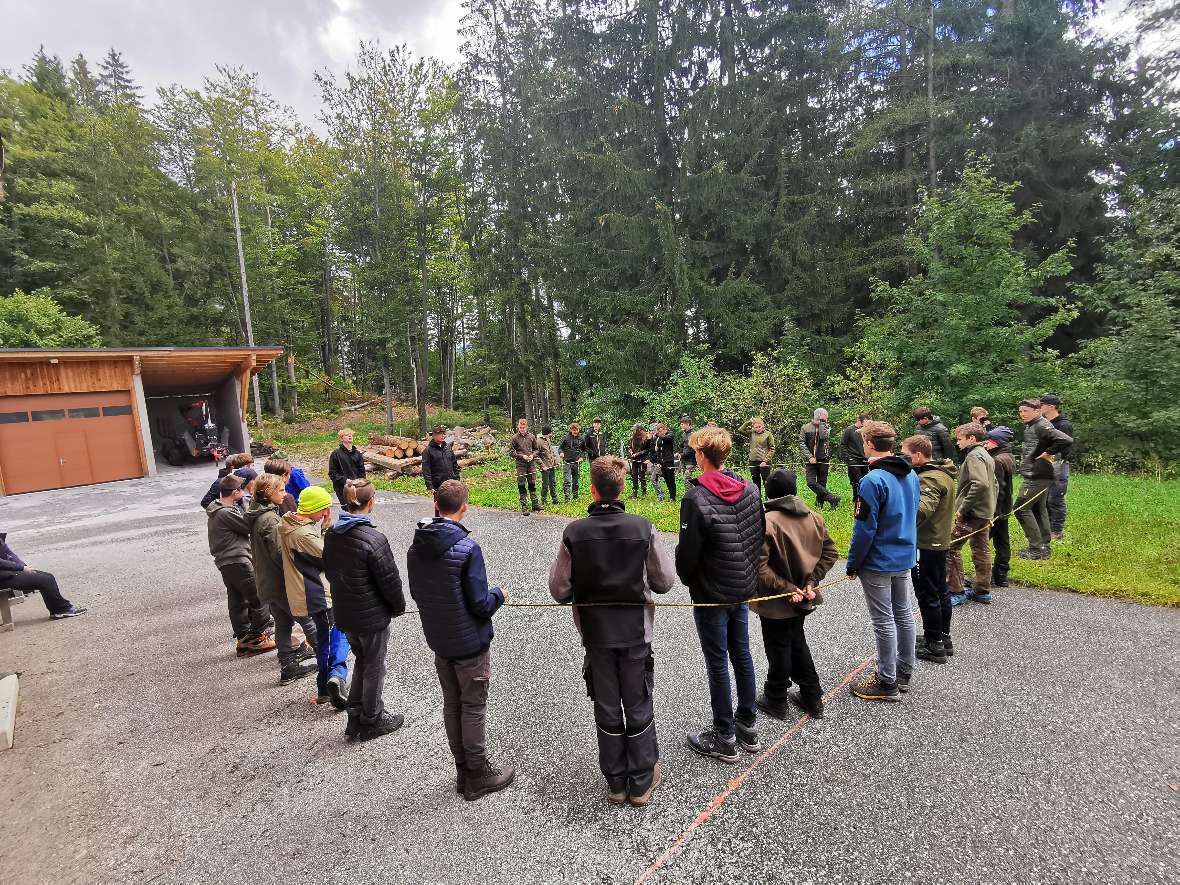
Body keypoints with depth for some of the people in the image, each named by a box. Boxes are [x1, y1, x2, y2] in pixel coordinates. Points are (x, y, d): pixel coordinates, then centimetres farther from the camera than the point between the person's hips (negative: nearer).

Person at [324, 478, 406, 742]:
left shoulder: (332, 534, -2)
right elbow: (389, 580, -20)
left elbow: (329, 570, 11)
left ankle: (355, 718, 34)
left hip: (344, 613, 7)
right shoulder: (374, 539, -26)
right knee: (374, 667, 12)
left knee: (361, 661, 25)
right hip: (372, 616, -7)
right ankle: (372, 721, 28)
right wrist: (399, 606, -2)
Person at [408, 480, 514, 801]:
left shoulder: (416, 547, -4)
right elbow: (480, 605, -22)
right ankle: (478, 775, 23)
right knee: (473, 707, 9)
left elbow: (416, 593, 8)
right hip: (470, 643, -6)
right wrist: (498, 594, -2)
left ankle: (463, 771, 33)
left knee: (451, 704, 19)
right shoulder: (467, 548, -24)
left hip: (438, 641, 6)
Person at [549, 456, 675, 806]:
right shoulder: (642, 528, -15)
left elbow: (559, 589, -10)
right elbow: (665, 581, -7)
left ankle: (616, 784, 32)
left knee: (607, 710, 17)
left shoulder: (574, 532, -15)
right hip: (636, 632, 0)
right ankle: (642, 783, 30)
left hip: (595, 633, 0)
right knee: (638, 708, 17)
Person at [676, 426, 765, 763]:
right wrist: (747, 572, 16)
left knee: (718, 663, 7)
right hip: (744, 588, 7)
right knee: (742, 654, 20)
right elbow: (760, 537, 6)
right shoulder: (750, 489, -2)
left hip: (711, 595, -7)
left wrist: (686, 577, 2)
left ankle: (725, 738, 21)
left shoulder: (696, 498, -24)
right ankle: (748, 725, 35)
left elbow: (687, 552, -19)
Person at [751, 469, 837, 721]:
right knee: (797, 643, 24)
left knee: (778, 650, 11)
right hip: (803, 599, 6)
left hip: (776, 602, -6)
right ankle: (812, 698, 36)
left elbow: (759, 567, -28)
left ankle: (776, 701, 30)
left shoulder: (767, 522, -24)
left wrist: (786, 589, -19)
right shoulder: (814, 518, -3)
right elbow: (830, 553, 1)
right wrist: (811, 582, -4)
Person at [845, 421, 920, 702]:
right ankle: (904, 673, 33)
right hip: (905, 557, 8)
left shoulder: (873, 481, -24)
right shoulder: (911, 475, 3)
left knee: (884, 621, 2)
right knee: (903, 614, 18)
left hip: (878, 562, -8)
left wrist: (853, 563, -11)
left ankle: (887, 683, 15)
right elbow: (912, 516, 13)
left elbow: (864, 528, -22)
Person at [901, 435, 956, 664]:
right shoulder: (942, 473, 10)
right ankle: (943, 638, 32)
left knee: (927, 594, 1)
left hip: (926, 545, -10)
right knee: (940, 589, 19)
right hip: (939, 541, 10)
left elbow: (922, 509, -37)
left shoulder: (929, 479, -22)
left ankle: (933, 645, 11)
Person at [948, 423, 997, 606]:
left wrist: (962, 509, -24)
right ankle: (982, 591, 23)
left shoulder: (974, 456, -15)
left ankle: (956, 592, -2)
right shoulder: (986, 455, 17)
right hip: (985, 512, 10)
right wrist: (990, 511, 22)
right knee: (981, 550, 15)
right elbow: (993, 484, 23)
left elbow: (980, 484, -28)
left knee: (951, 546, -5)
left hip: (971, 513, -10)